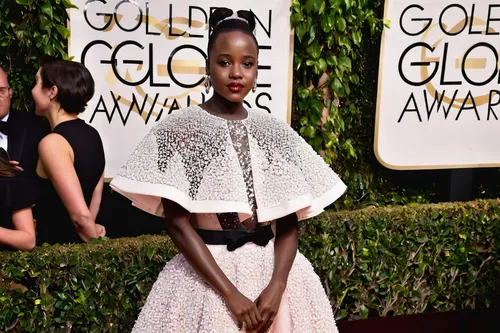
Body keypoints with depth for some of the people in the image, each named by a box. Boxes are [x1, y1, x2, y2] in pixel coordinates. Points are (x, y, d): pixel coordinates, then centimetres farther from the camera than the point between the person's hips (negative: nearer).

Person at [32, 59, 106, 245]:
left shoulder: (52, 143, -20)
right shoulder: (92, 134, 3)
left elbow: (80, 214, -23)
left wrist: (94, 243, -7)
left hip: (59, 244, -7)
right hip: (78, 242, 8)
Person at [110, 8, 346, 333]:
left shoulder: (275, 132, 3)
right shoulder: (180, 128, -6)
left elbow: (289, 222, 2)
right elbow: (177, 222, -11)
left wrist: (277, 285, -13)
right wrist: (230, 293, -16)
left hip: (274, 268, 3)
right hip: (206, 271, -3)